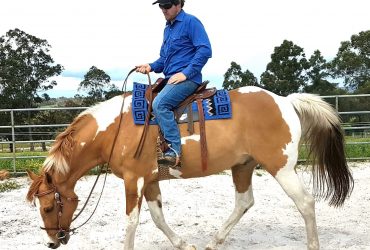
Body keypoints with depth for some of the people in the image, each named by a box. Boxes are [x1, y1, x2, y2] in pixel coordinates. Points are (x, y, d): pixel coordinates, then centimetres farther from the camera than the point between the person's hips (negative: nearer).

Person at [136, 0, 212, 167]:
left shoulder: (190, 22, -5)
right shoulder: (167, 28, 19)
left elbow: (205, 50, -15)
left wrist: (186, 73, -20)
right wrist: (151, 67, 4)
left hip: (187, 78, -9)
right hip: (171, 79, 9)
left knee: (159, 103, -30)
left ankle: (174, 150, -29)